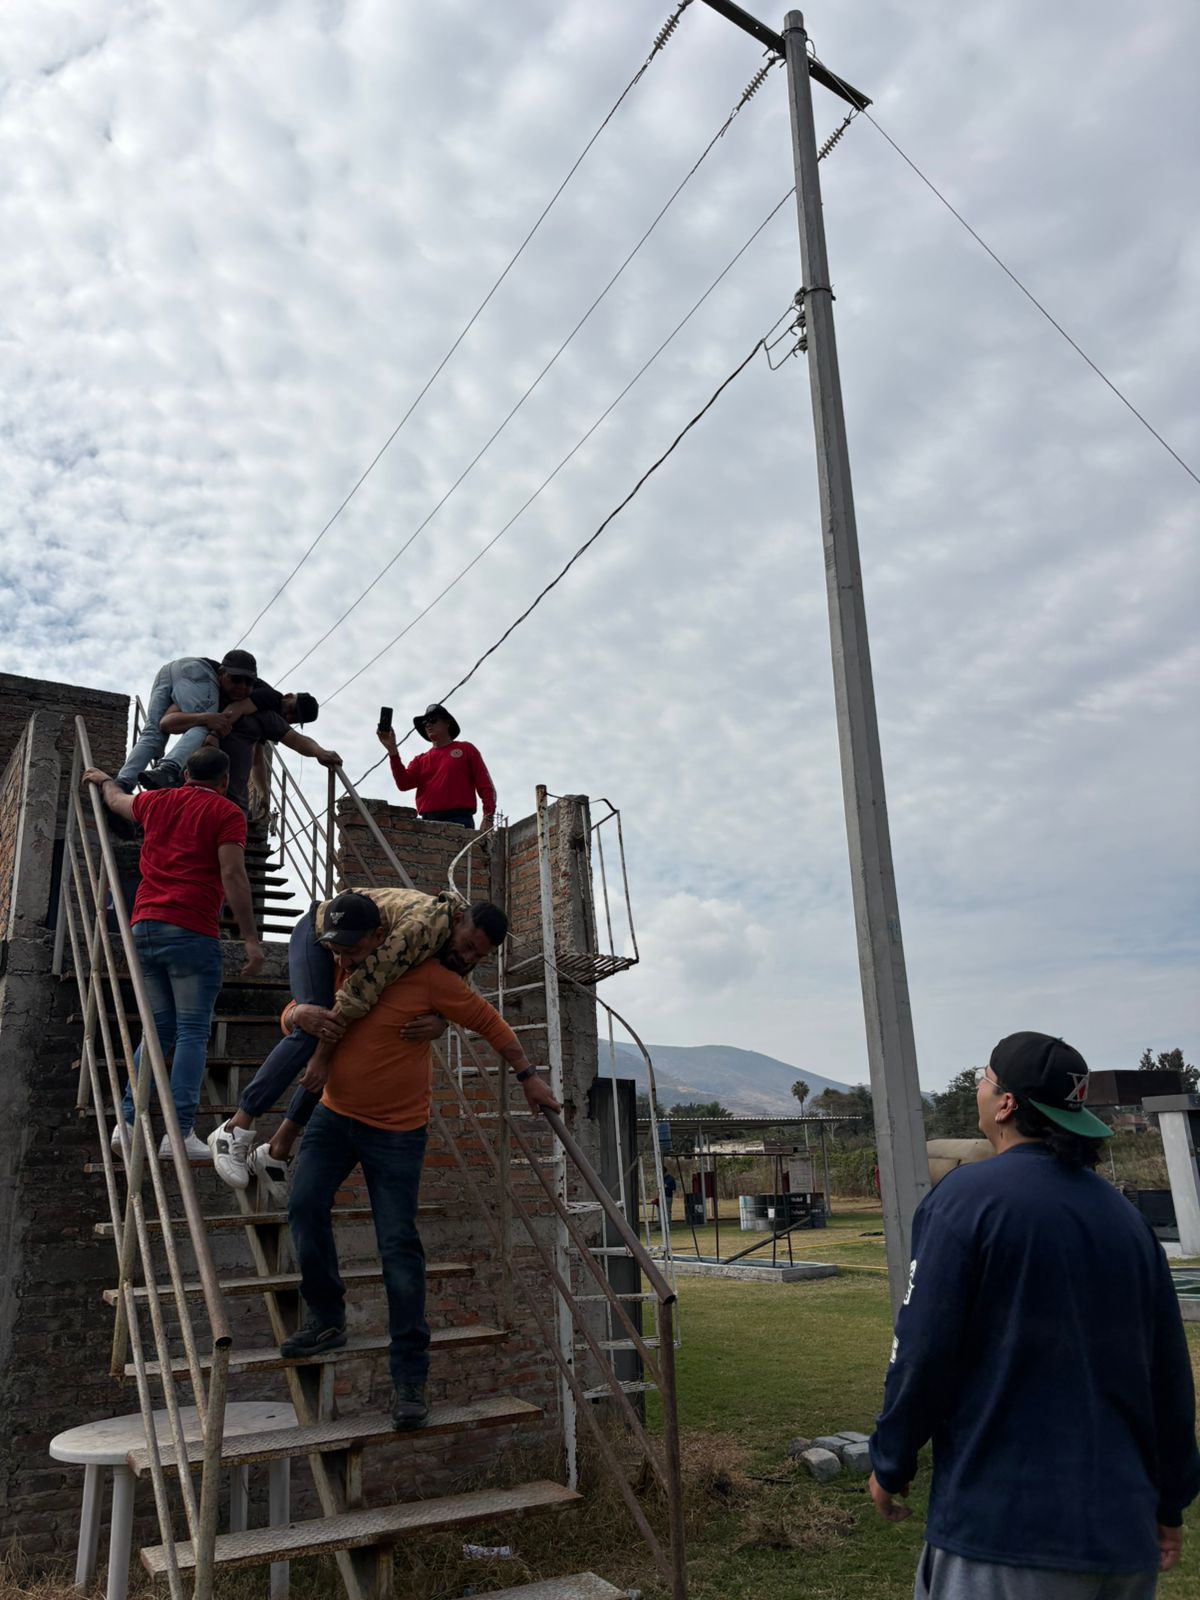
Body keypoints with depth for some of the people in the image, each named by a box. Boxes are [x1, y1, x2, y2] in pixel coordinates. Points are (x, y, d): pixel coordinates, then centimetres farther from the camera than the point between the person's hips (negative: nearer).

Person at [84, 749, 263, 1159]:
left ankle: (127, 1121, 8)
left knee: (159, 1028, 14)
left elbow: (117, 800, 40)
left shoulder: (156, 801, 18)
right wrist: (251, 939, -11)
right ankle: (180, 1133, -7)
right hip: (191, 932, -6)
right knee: (192, 1033, -3)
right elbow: (232, 875, -10)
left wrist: (103, 779, 63)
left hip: (144, 926, 6)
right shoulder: (226, 813, 1)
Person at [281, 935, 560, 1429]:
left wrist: (528, 1077, -3)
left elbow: (489, 1022, -9)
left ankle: (410, 1375, 4)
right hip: (334, 1115, 5)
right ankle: (327, 1318, 11)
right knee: (305, 1205, -12)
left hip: (396, 1131, -4)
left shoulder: (428, 977, -18)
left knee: (398, 1246, -6)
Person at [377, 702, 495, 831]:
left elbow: (485, 785, 6)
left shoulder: (465, 749, 14)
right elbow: (404, 783, 3)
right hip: (428, 823, 3)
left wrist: (488, 818, -7)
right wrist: (392, 749, -4)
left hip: (459, 821, -3)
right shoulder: (420, 760, 22)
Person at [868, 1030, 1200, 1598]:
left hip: (1003, 1526, -6)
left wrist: (890, 1465, 0)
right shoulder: (1127, 1215, 4)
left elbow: (923, 1352, -15)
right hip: (1126, 1533, 6)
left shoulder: (966, 1196, -13)